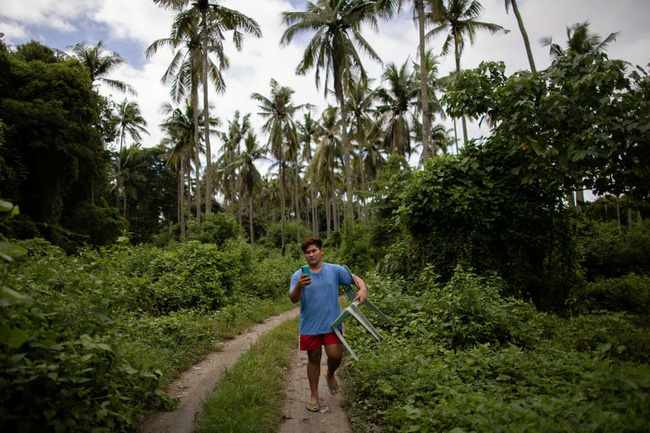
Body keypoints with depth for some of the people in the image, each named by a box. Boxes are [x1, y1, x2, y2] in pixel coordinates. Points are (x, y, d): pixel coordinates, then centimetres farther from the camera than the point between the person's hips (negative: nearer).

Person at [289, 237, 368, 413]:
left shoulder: (335, 270, -1)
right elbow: (293, 299, -13)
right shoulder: (298, 276, -3)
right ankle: (314, 395, 27)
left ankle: (330, 375, 31)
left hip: (331, 323, 0)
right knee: (313, 358, 9)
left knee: (335, 356, -6)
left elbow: (355, 278, 3)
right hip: (309, 325, 0)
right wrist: (299, 286, -35)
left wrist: (363, 289, -20)